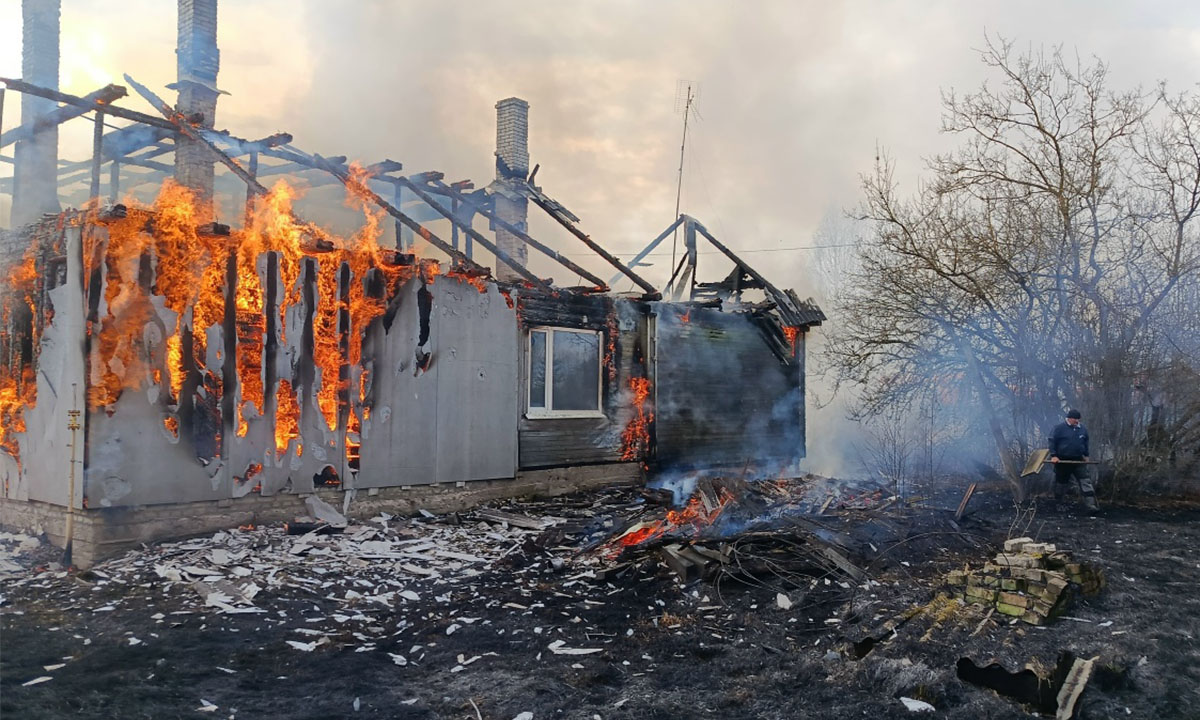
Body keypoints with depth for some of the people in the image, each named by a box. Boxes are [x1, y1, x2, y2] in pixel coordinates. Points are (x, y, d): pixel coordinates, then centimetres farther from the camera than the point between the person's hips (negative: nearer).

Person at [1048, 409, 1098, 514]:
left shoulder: (1083, 429, 9)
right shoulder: (1059, 428, -7)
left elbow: (1085, 443, 22)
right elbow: (1052, 441, -8)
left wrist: (1086, 455, 19)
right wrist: (1053, 455, -15)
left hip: (1078, 461, 4)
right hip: (1062, 461, -3)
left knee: (1086, 481, -8)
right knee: (1061, 482, 9)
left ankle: (1091, 504, -12)